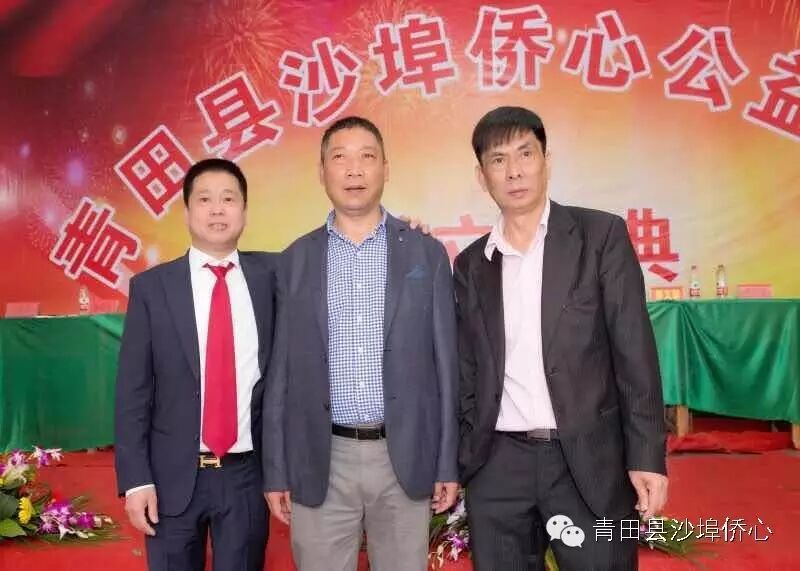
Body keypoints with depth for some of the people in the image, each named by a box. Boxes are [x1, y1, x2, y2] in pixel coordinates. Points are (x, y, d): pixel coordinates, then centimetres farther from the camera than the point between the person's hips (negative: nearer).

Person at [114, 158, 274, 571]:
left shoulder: (269, 275, 1)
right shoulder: (151, 286, -2)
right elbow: (133, 390, -3)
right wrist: (136, 478, -7)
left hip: (247, 474, 1)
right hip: (173, 476, -1)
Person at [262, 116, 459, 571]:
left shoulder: (427, 253, 2)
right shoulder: (296, 260, 4)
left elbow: (445, 364, 2)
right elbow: (282, 371, 5)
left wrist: (448, 464, 0)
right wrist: (276, 471, 3)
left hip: (405, 457, 0)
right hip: (322, 461, 1)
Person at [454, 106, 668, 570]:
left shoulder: (600, 234, -1)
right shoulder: (471, 264, 8)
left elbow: (634, 350, -5)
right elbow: (469, 370, 11)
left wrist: (647, 455, -10)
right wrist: (458, 459, 8)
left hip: (588, 459, -3)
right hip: (498, 463, 3)